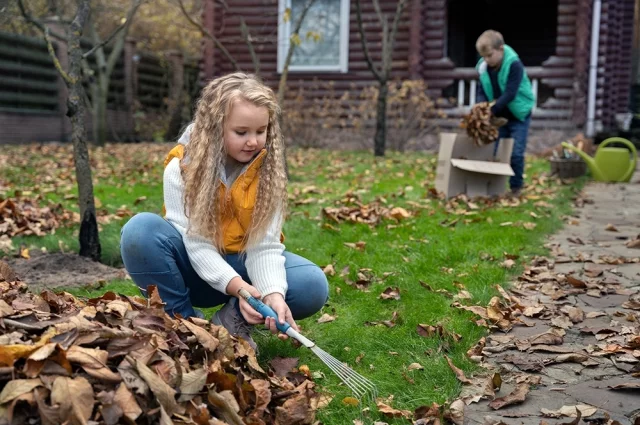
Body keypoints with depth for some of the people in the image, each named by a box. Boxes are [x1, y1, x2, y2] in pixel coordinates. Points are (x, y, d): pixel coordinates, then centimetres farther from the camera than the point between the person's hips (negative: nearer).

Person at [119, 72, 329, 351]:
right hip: (195, 267, -1)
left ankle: (233, 320, -7)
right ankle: (185, 321, -14)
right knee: (141, 230, -32)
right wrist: (235, 286, -41)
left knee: (313, 285, -26)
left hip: (243, 265, 1)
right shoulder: (182, 168, -18)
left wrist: (273, 293, -39)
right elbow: (196, 243, -24)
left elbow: (264, 245, -19)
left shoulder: (269, 170, -12)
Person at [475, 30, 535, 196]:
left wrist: (492, 110, -34)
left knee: (516, 153, -6)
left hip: (518, 115, -5)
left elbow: (510, 94, -30)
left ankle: (516, 187, 7)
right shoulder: (483, 67, -7)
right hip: (499, 116, 6)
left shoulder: (514, 65, -25)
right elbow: (481, 92, -3)